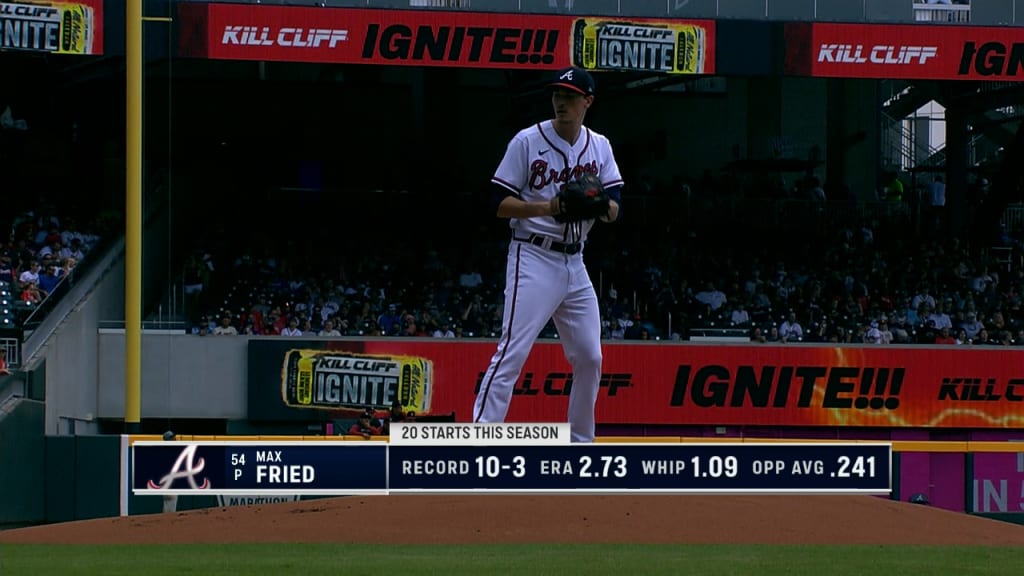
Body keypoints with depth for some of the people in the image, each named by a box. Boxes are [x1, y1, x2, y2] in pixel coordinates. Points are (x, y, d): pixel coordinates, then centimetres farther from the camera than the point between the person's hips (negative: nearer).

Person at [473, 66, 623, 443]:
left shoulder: (599, 147, 7)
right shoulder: (528, 142, -7)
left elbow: (615, 211, 3)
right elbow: (500, 204, -8)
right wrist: (547, 207, -22)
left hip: (574, 263, 6)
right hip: (534, 259, -6)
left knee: (589, 358, 10)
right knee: (512, 352, -16)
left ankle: (580, 443, 24)